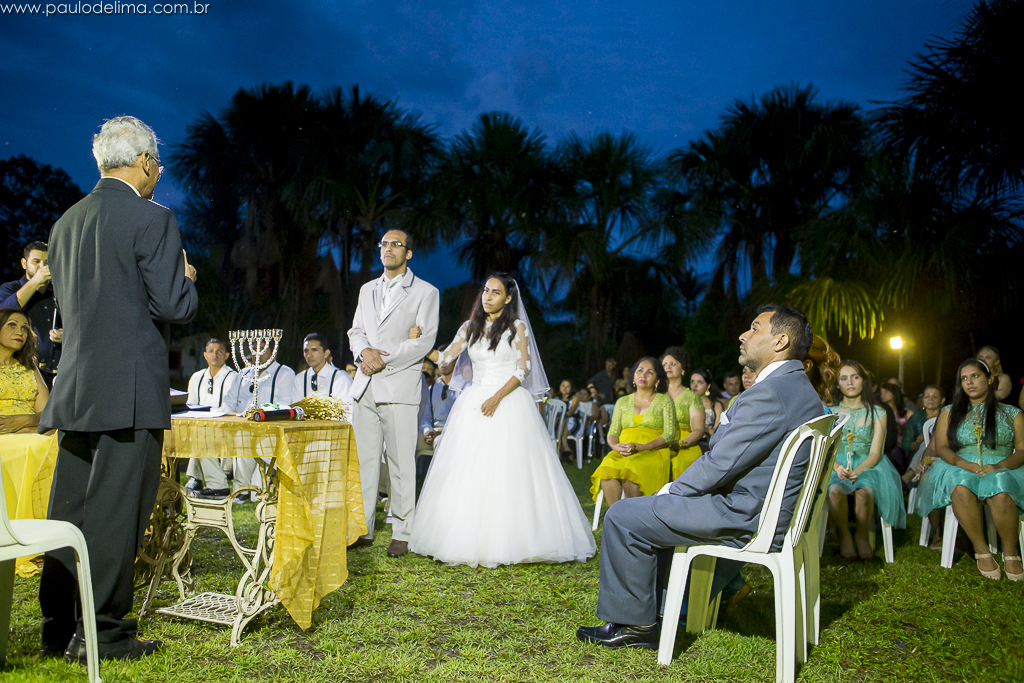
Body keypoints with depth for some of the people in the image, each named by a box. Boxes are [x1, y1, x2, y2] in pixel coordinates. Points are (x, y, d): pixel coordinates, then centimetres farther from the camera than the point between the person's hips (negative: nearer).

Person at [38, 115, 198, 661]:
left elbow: (66, 301, 19)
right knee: (116, 511, 0)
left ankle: (58, 630, 24)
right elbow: (173, 305, -13)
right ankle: (102, 633, 8)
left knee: (69, 509, 13)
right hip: (129, 390, -7)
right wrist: (186, 279, 7)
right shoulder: (152, 220, -9)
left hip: (76, 388, 8)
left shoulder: (66, 221, 14)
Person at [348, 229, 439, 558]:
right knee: (364, 460, 6)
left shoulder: (425, 292, 3)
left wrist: (383, 361, -12)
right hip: (365, 387, 5)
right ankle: (363, 530, 15)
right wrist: (364, 351, -5)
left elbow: (425, 340, -6)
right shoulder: (367, 289, 20)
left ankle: (401, 534, 7)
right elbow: (356, 331, 19)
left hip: (399, 386, -5)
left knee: (401, 463, -3)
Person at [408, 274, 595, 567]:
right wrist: (468, 330, 3)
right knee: (468, 473, 0)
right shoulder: (470, 327, 13)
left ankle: (506, 541, 0)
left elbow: (523, 368, -6)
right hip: (473, 404, 4)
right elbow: (445, 364, 7)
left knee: (506, 474, -7)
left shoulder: (517, 327, 4)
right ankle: (468, 540, 7)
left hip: (508, 403, -4)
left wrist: (497, 397, -16)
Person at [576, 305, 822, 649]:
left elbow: (720, 464, -23)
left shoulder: (769, 394, -23)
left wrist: (671, 490, -6)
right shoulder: (801, 389, 11)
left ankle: (635, 624, 5)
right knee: (661, 505, 26)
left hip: (747, 520, -11)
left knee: (623, 517, -7)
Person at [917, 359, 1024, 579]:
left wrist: (999, 466, -16)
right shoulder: (949, 412, 17)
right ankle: (981, 550, -24)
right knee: (961, 489, -38)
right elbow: (941, 447, 6)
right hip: (959, 468, 1)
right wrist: (964, 464, -14)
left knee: (1000, 493, -38)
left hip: (1003, 469, -1)